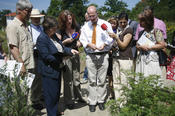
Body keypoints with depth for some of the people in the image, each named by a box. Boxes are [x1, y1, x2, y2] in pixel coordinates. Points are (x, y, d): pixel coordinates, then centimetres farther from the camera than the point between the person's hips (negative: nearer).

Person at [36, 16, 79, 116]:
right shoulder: (42, 38, -20)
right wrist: (58, 62, -15)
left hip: (57, 69, 9)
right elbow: (46, 56, -24)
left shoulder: (53, 35, 6)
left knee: (57, 92, 20)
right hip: (49, 71, -9)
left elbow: (61, 47, 13)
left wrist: (70, 50, -3)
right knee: (51, 94, 3)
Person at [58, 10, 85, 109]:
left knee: (76, 77, 16)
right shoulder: (60, 31, -10)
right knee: (68, 80, 4)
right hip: (65, 56, -4)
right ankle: (69, 101, 19)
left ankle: (78, 96, 35)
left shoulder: (76, 28, 3)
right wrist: (66, 41, -19)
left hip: (76, 55, 4)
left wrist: (79, 42, -3)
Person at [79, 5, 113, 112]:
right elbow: (82, 40, 9)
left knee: (102, 80, 4)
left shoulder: (105, 24, 6)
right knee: (92, 80, 4)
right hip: (90, 56, 1)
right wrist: (89, 44, -12)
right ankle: (92, 102, 14)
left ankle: (101, 101, 18)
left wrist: (104, 44, -16)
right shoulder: (85, 26, 12)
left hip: (103, 55, -1)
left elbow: (111, 38, 3)